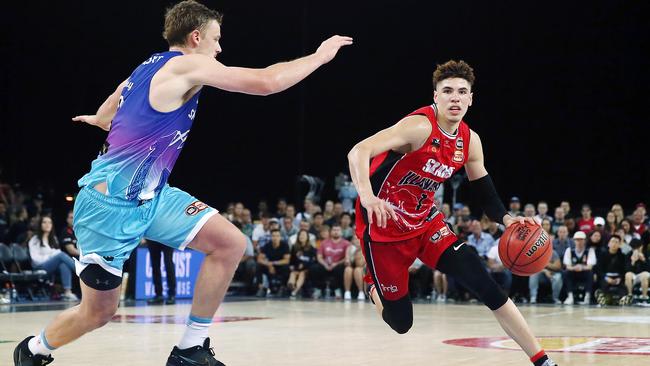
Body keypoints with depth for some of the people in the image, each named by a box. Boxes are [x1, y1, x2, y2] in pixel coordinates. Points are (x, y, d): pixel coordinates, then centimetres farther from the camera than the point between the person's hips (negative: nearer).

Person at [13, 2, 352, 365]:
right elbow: (266, 82, -20)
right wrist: (320, 55, -8)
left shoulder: (151, 67, 12)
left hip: (151, 196, 9)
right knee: (99, 312, 2)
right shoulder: (187, 65, -14)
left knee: (231, 243, -6)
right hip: (111, 203, -9)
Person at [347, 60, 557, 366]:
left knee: (484, 283, -12)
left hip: (425, 221, 6)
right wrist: (367, 196, -52)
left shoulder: (469, 141, 0)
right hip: (384, 227, -5)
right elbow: (358, 152, -35)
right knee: (400, 322, 1)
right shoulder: (420, 127, -23)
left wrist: (505, 218, -11)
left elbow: (485, 192, 11)